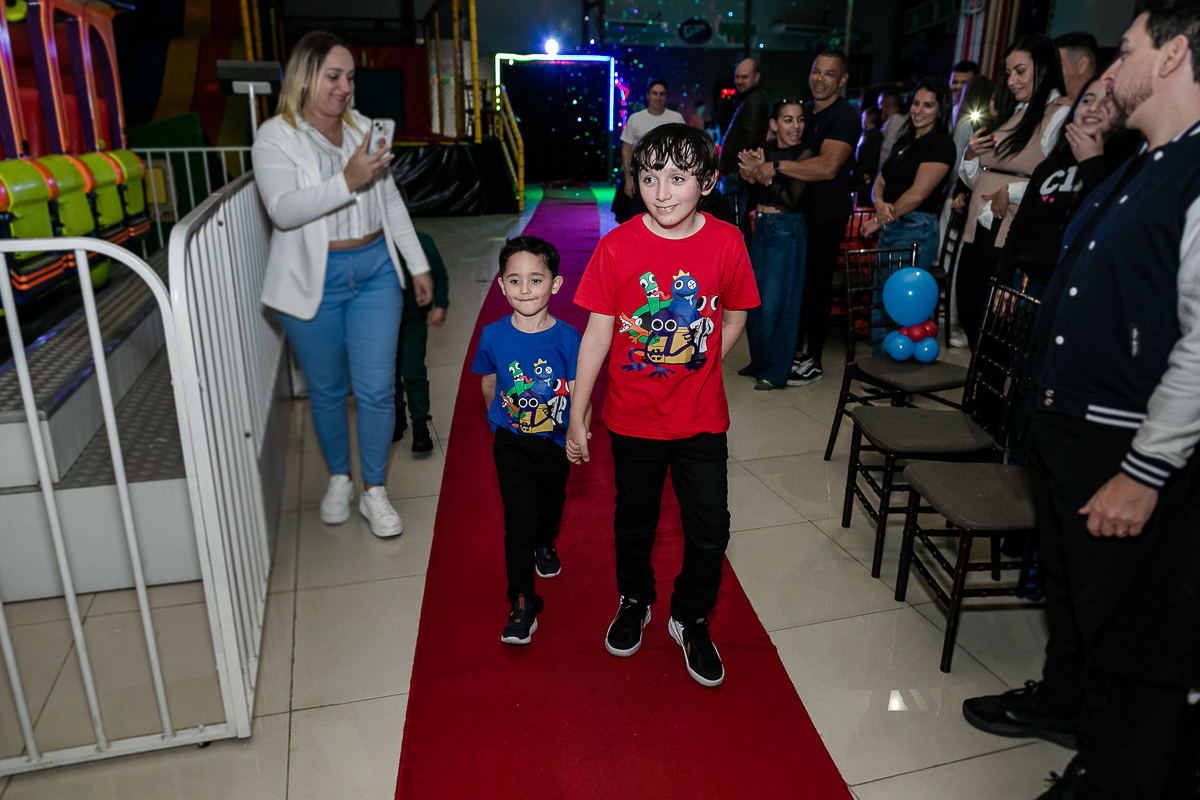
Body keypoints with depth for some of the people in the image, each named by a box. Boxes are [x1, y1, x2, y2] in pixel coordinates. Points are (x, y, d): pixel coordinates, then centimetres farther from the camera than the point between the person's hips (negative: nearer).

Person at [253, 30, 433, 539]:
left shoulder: (364, 129, 8)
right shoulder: (276, 137, -6)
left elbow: (391, 201, 14)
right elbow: (283, 209, -22)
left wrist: (419, 264, 12)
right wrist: (346, 182, -33)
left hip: (375, 272, 3)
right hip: (313, 281, -3)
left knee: (376, 388, 0)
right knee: (327, 390, 11)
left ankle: (374, 491, 16)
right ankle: (339, 479, 33)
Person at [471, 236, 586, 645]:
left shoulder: (567, 338, -17)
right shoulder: (493, 336, -13)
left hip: (555, 441, 1)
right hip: (511, 442, -1)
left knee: (551, 502, 24)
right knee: (518, 518, -4)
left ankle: (545, 544, 57)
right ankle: (522, 602, 8)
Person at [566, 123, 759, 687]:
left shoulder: (726, 242, -9)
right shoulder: (617, 248, -13)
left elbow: (734, 318, 6)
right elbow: (597, 333, -8)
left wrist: (696, 369, 3)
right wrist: (577, 415, -6)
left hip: (702, 416, 1)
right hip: (633, 417, 0)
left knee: (709, 528, 6)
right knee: (635, 522, 17)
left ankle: (691, 619, 32)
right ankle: (634, 601, 45)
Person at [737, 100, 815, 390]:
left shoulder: (804, 154, -7)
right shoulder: (764, 151, 9)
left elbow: (793, 199, -16)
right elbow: (754, 200, 12)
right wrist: (750, 177, -7)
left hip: (787, 232, -6)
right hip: (761, 227, 6)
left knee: (775, 302, -5)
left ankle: (776, 372, 6)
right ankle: (759, 361, 26)